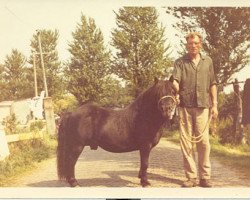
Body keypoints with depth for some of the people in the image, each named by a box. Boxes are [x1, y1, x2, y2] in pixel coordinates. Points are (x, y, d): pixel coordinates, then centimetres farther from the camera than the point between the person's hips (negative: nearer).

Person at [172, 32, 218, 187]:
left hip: (203, 105, 1)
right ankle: (191, 177, 8)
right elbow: (175, 80, -7)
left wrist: (214, 104, 7)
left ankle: (205, 176, 7)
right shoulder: (180, 62, 8)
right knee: (186, 140, 1)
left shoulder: (208, 61, 14)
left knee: (203, 140, -2)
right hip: (185, 105, 0)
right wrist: (175, 93, -27)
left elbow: (212, 84, 15)